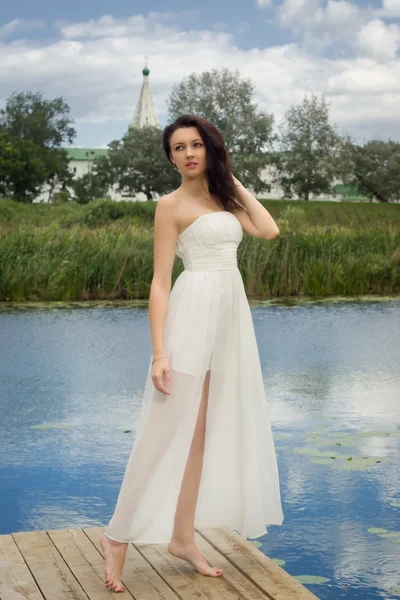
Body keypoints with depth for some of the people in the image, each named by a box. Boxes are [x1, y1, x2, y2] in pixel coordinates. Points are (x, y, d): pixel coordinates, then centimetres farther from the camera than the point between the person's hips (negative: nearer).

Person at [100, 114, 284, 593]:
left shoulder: (223, 199, 16)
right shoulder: (171, 205, -3)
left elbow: (269, 230, 1)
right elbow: (160, 281, -9)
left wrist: (234, 181, 10)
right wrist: (159, 350, -17)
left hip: (230, 312, 7)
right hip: (194, 311, -7)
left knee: (202, 429, 9)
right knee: (169, 427, -7)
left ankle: (182, 537, 17)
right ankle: (118, 536, 3)